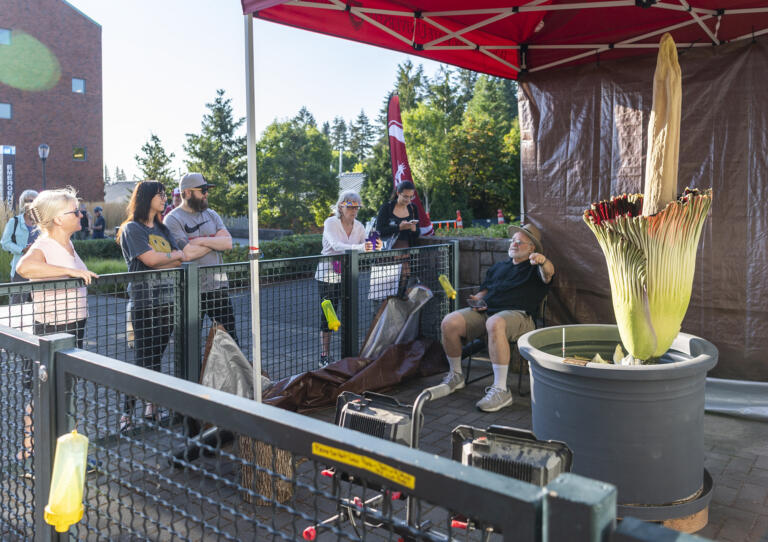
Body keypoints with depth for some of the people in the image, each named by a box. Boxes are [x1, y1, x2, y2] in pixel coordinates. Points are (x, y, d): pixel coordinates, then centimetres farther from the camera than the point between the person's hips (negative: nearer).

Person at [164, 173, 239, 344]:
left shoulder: (211, 214, 11)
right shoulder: (173, 219, -6)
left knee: (229, 334, 9)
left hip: (218, 286, 5)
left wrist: (201, 241, -13)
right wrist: (215, 240, -6)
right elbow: (188, 253, -18)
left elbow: (228, 243, -1)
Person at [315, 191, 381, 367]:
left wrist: (375, 248, -23)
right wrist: (360, 247, -45)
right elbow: (336, 245, -31)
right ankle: (324, 357, 10)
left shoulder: (359, 227, 2)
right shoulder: (330, 223, -13)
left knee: (352, 316, 2)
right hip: (328, 277, -4)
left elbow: (365, 251, 0)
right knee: (327, 317, 0)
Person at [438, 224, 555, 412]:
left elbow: (548, 274, -11)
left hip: (516, 314, -5)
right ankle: (456, 376, 1)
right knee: (448, 323, -21)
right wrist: (478, 299, 8)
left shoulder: (534, 269, 13)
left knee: (495, 324, -42)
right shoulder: (498, 267, 31)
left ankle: (501, 390, -38)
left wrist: (543, 261, -36)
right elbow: (484, 289, 33)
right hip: (485, 311, 6)